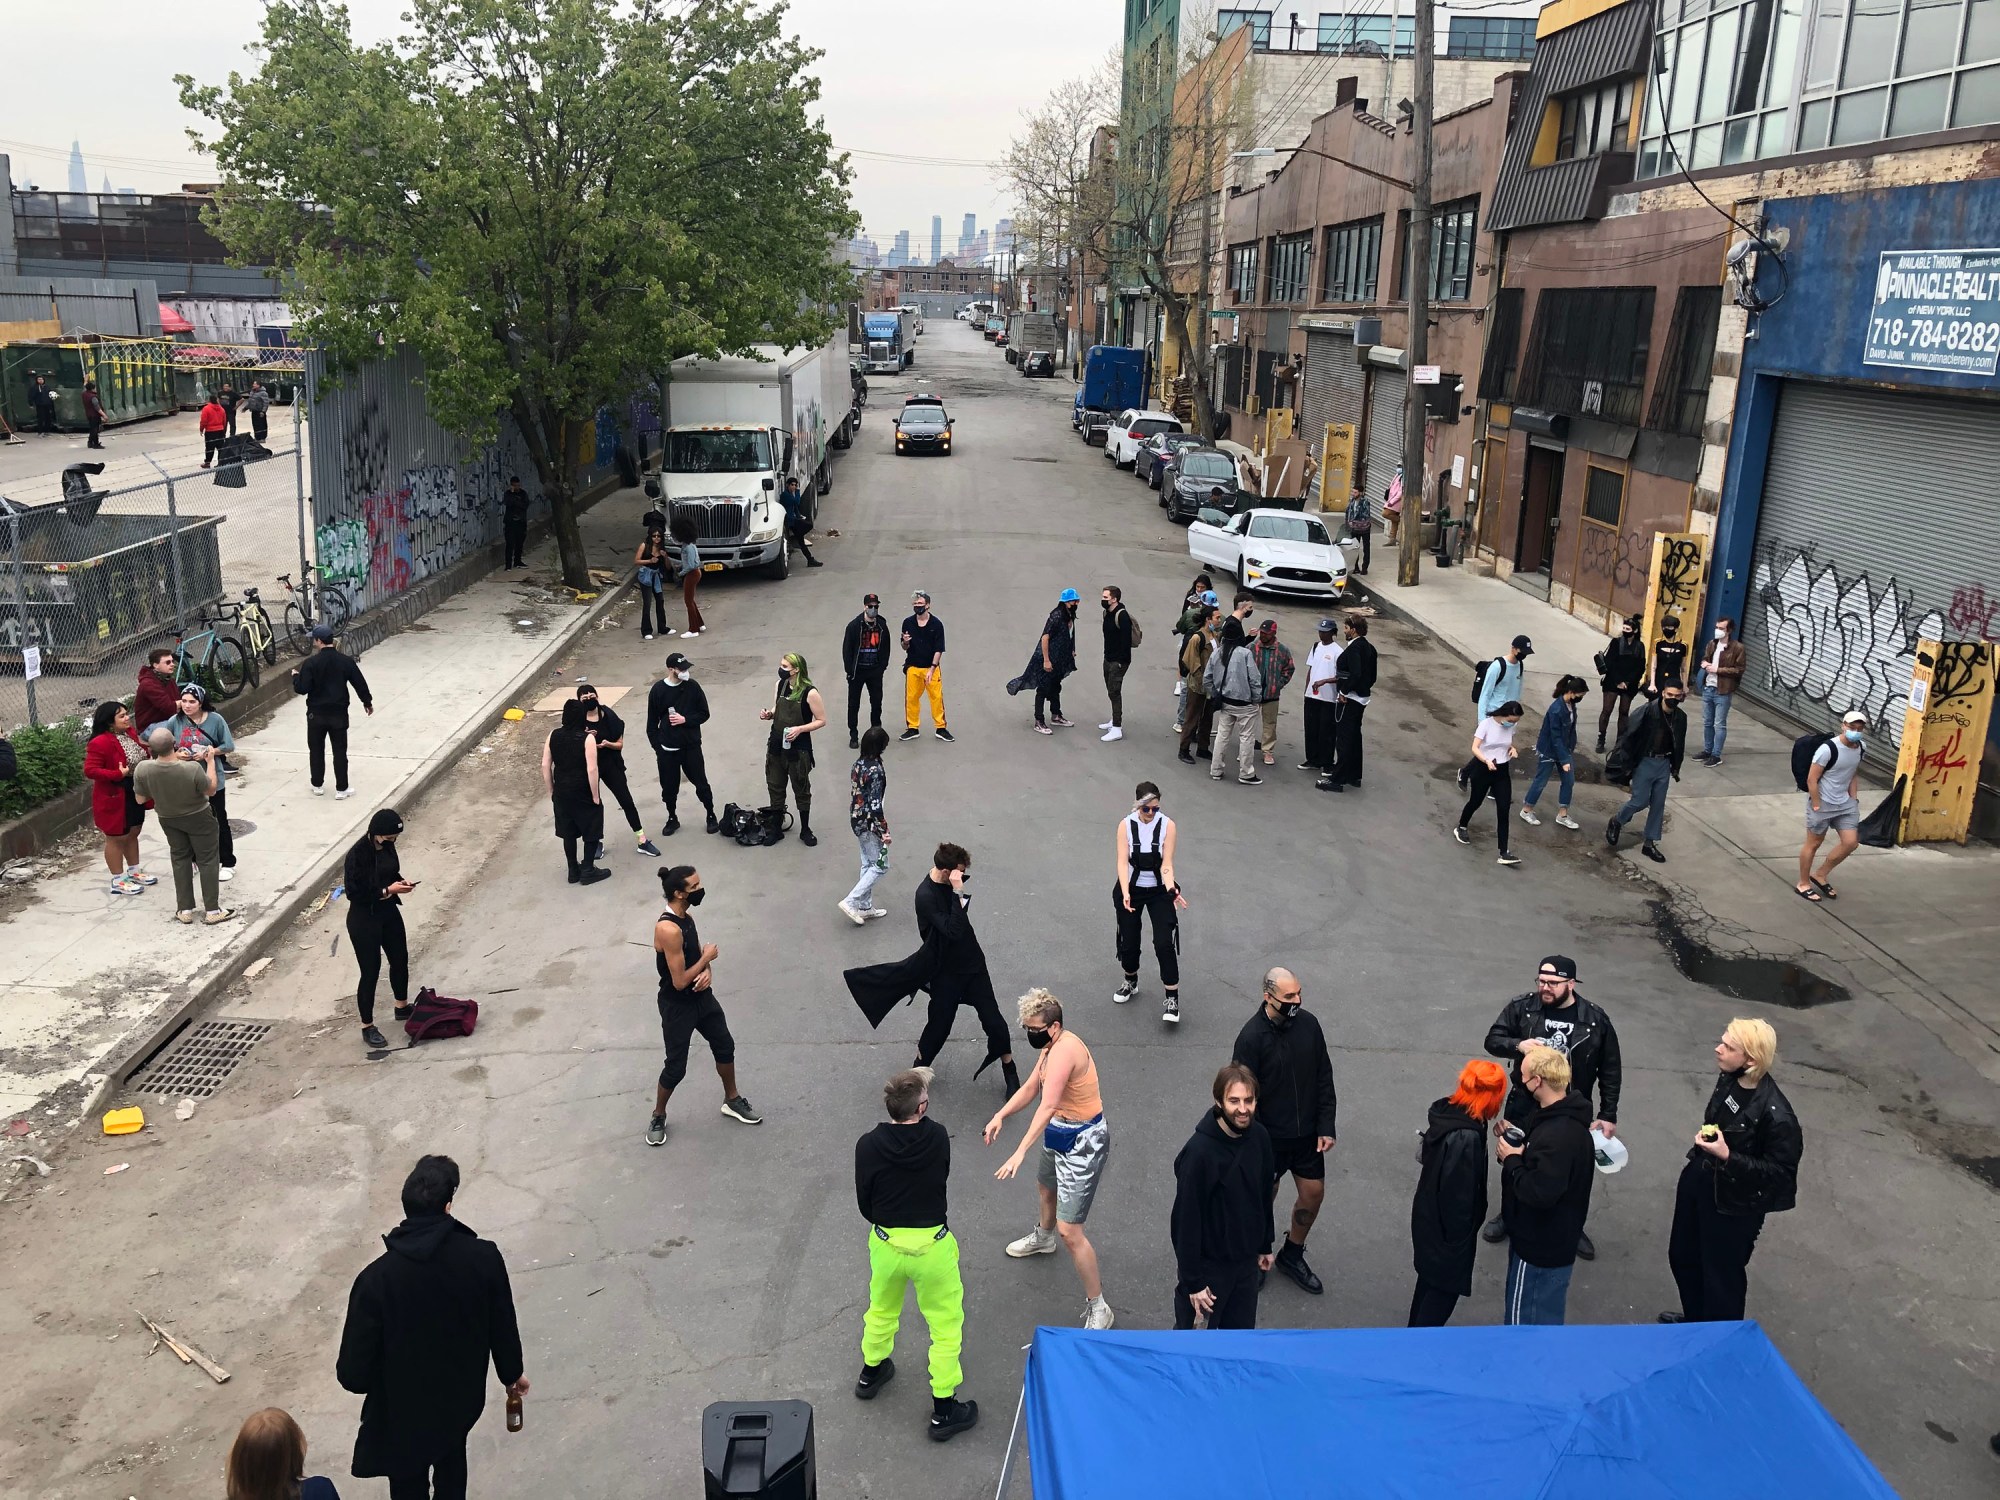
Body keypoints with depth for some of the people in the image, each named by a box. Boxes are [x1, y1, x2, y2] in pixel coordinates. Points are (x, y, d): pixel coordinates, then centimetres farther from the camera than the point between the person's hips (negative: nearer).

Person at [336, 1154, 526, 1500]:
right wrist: (512, 1373, 12)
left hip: (403, 1410, -2)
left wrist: (355, 1378, 5)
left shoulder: (377, 1278, -28)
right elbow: (503, 1326, -8)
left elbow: (354, 1370, -20)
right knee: (451, 1457, 31)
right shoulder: (484, 1257, -23)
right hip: (462, 1395, 2)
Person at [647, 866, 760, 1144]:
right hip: (677, 1006, -9)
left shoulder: (686, 916, -2)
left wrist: (707, 971, -12)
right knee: (676, 1067, 5)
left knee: (725, 1046, 19)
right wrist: (707, 959, -16)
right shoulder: (668, 930, -31)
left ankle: (732, 1101, 40)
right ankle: (658, 1117, 29)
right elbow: (679, 982, -28)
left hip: (702, 997, 9)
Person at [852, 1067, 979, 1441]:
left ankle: (871, 1372, 51)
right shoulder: (937, 1138, -16)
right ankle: (943, 1409, 19)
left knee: (882, 1310, 28)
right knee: (946, 1324, 12)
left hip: (885, 1244, 3)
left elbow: (865, 1204, -5)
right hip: (932, 1246, -3)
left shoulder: (868, 1146, -15)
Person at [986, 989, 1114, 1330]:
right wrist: (1001, 1116, -3)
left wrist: (1020, 1152, -46)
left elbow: (1047, 1106, -41)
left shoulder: (1064, 1050, -31)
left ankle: (1098, 1309, 4)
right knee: (1045, 1188, 36)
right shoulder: (1052, 1045, 0)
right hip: (1057, 1134, 10)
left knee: (1069, 1231, -10)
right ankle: (1043, 1238, 68)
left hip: (1082, 1143, -10)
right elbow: (1030, 1088, 11)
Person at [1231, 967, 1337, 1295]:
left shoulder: (1308, 1024, -7)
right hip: (1270, 1136, -5)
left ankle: (1292, 1254, 37)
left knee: (1313, 1194, 14)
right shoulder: (1252, 1037, -22)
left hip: (1307, 1134, 5)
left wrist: (1326, 1127, -1)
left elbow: (1324, 1079, 2)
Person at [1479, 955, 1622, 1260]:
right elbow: (1492, 1040, -7)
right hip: (1525, 1106, 1)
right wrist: (1518, 1045, -29)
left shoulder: (1595, 1019, -12)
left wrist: (1608, 1115, -3)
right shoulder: (1521, 1007, -12)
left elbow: (1611, 1071, -3)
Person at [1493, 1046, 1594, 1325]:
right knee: (1544, 1322, 26)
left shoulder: (1558, 1136, -32)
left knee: (1526, 1324, 7)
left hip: (1541, 1247, -10)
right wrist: (1518, 1144, -1)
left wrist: (1511, 1160, -20)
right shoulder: (1563, 1115, 1)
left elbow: (1539, 1192, -34)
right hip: (1550, 1239, 10)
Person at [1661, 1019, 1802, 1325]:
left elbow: (1780, 1172, -24)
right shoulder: (1729, 1078, -10)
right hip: (1699, 1181, 8)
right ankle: (1694, 1318, 52)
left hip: (1733, 1204, -8)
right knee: (1682, 1256, 26)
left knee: (1721, 1274, 14)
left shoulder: (1775, 1114, -32)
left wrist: (1727, 1157, -30)